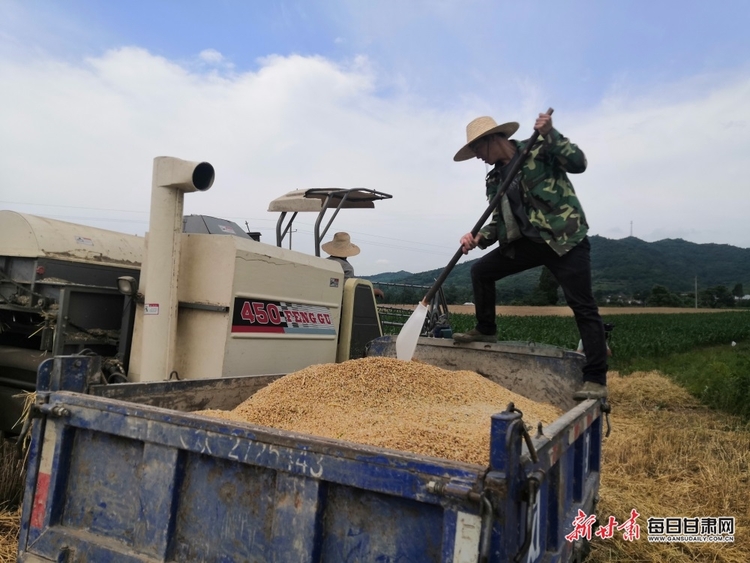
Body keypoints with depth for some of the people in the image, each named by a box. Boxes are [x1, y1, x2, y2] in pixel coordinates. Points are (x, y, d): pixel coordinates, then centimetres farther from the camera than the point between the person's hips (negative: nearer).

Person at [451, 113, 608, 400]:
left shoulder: (538, 149, -5)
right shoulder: (495, 179, 12)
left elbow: (578, 163, -15)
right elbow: (500, 221, 11)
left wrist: (551, 135, -24)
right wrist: (479, 237, -7)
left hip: (565, 238, -7)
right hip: (529, 241, 7)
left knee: (583, 307, -8)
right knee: (481, 270, 5)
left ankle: (595, 380, -2)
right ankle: (486, 330, 22)